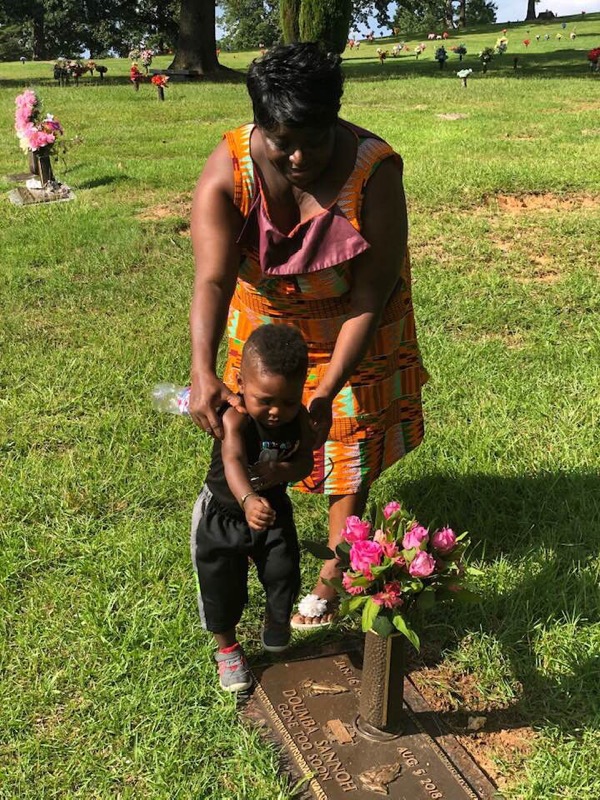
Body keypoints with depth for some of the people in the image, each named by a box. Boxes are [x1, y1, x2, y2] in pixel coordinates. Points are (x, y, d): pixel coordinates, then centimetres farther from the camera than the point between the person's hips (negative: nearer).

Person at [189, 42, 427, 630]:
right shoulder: (227, 170, -27)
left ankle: (334, 570, 22)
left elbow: (368, 299, -31)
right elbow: (211, 278, -36)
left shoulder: (374, 173, -32)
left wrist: (327, 394, -39)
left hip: (350, 320, -2)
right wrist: (202, 373, -52)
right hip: (267, 316, 2)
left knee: (351, 437, 4)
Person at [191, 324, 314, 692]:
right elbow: (233, 462, -48)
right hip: (223, 513, -3)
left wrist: (280, 472, -34)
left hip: (275, 510, 4)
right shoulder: (235, 418, -33)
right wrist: (247, 501, -68)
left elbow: (305, 461, -11)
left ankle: (277, 625, 43)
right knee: (221, 584, 8)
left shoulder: (299, 417, -16)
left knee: (284, 574, 9)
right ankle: (228, 649, 33)